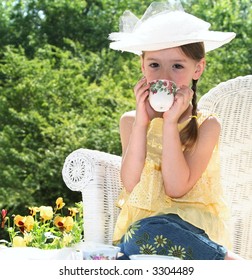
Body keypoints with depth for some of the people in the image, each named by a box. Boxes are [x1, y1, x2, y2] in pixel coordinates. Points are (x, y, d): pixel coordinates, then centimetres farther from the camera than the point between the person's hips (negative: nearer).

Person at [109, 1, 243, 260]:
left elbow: (177, 188, -12)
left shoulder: (206, 125, -2)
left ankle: (228, 260, -18)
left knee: (149, 236, -35)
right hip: (141, 219, 3)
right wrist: (141, 122, -12)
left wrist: (170, 123, -16)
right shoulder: (130, 121, 7)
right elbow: (131, 185, -6)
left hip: (192, 225, -3)